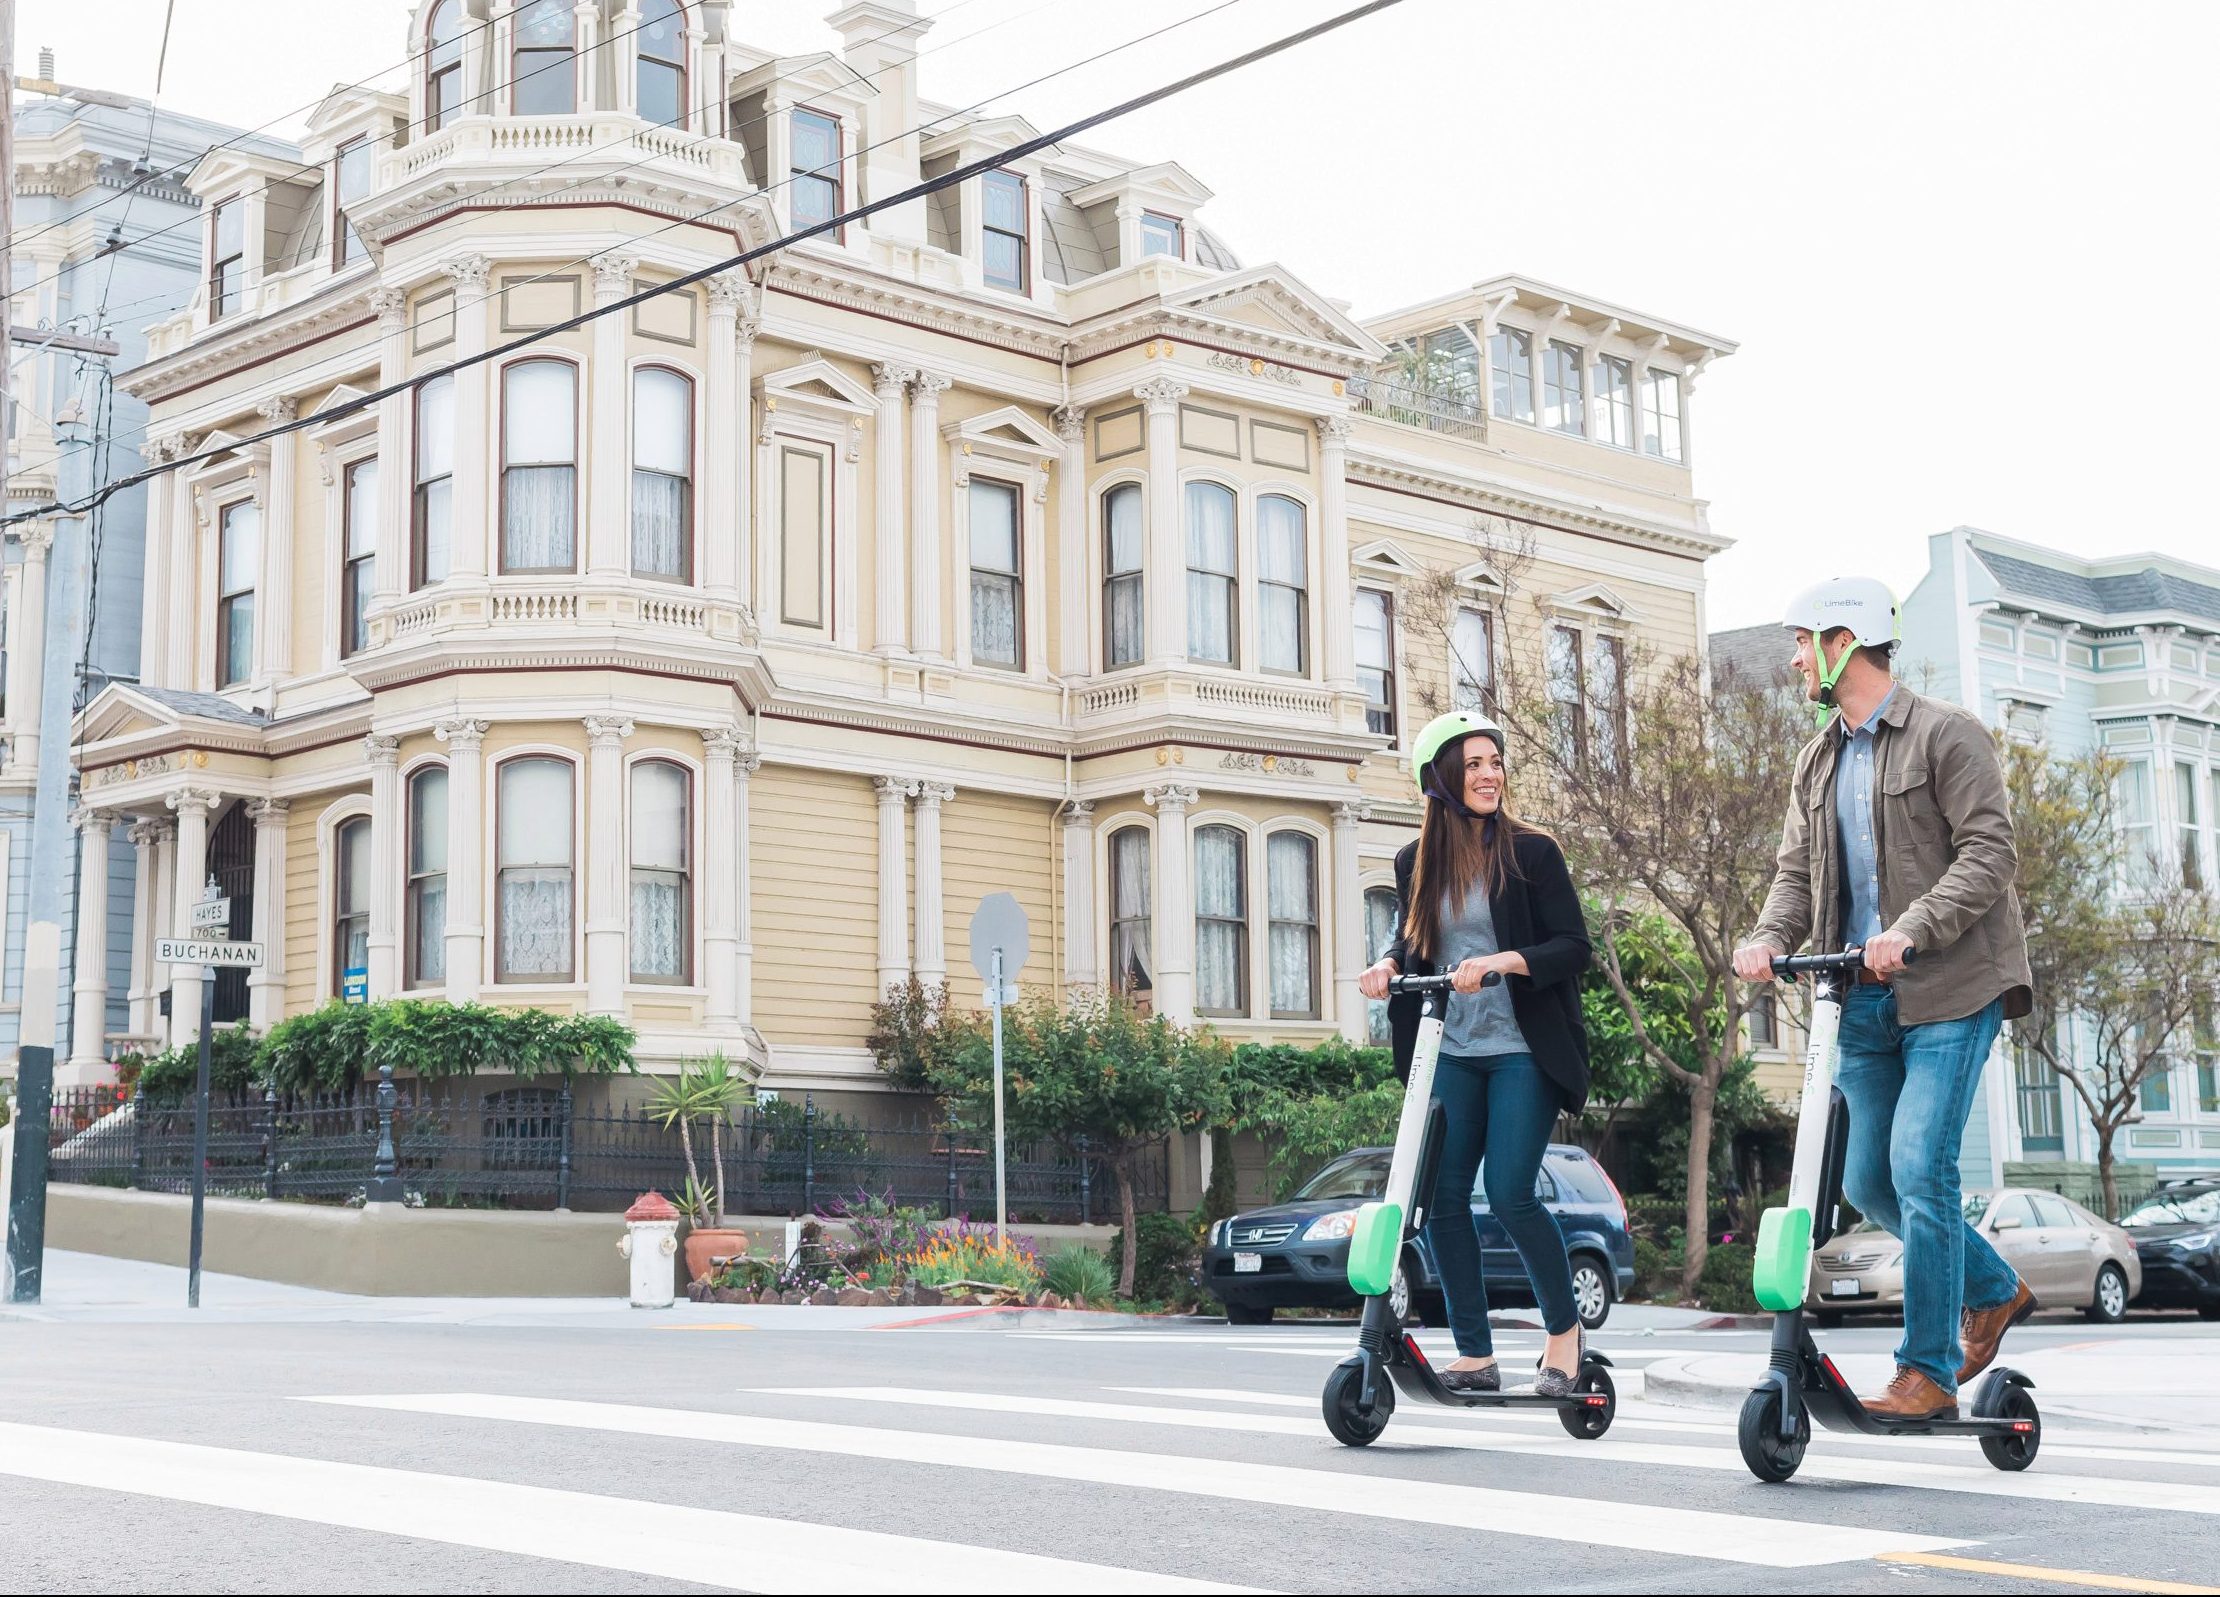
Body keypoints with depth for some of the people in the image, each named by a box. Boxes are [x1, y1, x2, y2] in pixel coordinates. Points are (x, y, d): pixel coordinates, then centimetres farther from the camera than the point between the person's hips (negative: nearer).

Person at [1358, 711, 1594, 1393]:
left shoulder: (1532, 852, -2)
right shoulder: (1417, 863, 9)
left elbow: (1573, 948, -6)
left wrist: (1498, 961, -21)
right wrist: (1386, 967, -1)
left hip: (1522, 1050, -4)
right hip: (1449, 1055, 4)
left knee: (1510, 1193, -12)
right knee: (1443, 1198, -1)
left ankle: (1564, 1326, 11)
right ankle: (1475, 1354, 9)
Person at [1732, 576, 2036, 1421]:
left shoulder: (1947, 735, -5)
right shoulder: (1817, 761, 16)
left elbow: (1988, 854, -13)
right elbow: (1798, 869, 12)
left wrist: (1910, 929, -26)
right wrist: (1769, 937, -9)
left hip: (1950, 989, -7)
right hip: (1865, 1000, 7)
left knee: (1920, 1168, -14)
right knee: (1869, 1182, 10)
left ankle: (1929, 1371, -5)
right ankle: (1993, 1290, 33)